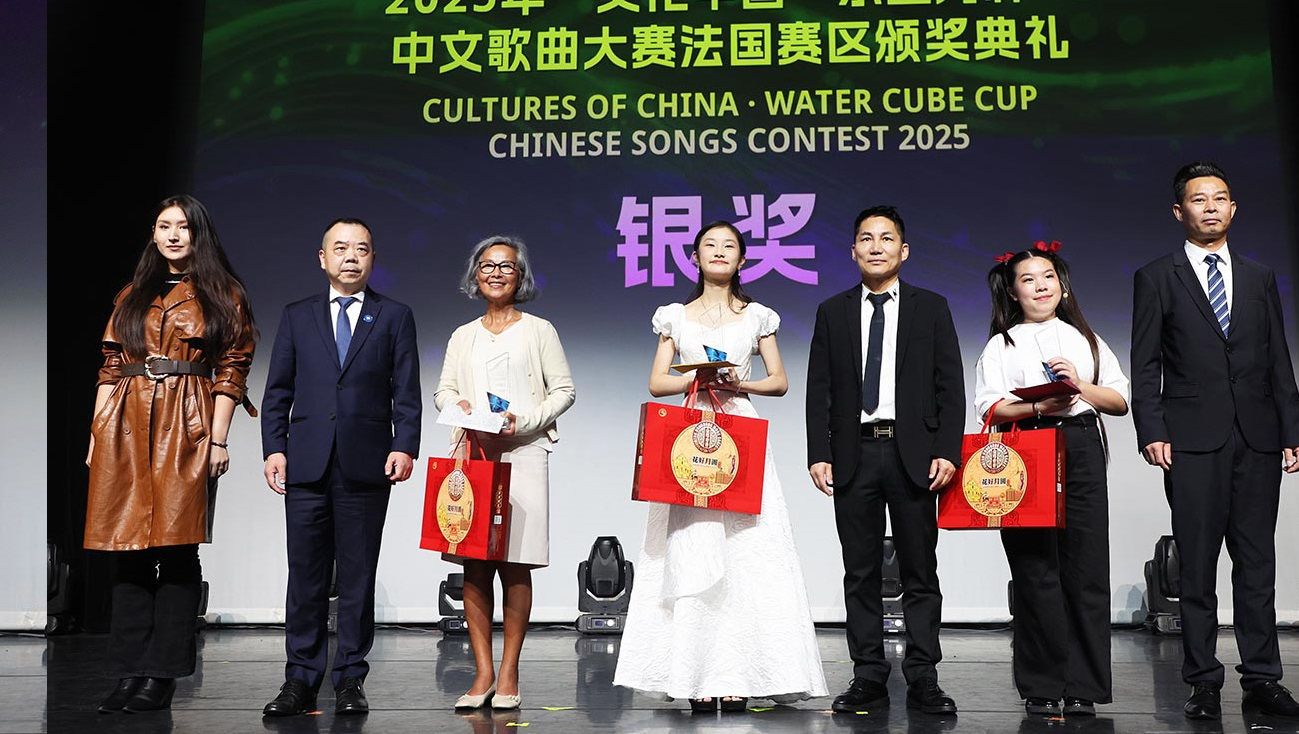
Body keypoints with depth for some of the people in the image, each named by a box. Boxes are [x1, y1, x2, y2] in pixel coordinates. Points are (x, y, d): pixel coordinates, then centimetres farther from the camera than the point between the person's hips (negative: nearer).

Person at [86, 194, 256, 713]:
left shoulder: (223, 295, 9)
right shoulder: (132, 296, 19)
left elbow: (231, 371, 2)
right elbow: (112, 367, 16)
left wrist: (219, 437, -7)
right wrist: (97, 431, 7)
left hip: (187, 428, -3)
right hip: (126, 426, 4)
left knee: (177, 548, -7)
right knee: (129, 549, 1)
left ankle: (161, 676, -1)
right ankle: (129, 672, 6)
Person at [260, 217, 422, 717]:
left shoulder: (395, 317, 9)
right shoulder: (297, 316, 14)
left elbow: (406, 394, 3)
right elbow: (278, 391, 11)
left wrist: (405, 447, -9)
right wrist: (273, 448, -1)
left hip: (366, 466, -1)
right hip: (307, 465, 1)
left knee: (358, 578, 3)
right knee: (305, 576, 4)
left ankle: (350, 681, 11)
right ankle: (300, 682, 11)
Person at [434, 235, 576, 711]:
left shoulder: (539, 331, 8)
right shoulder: (463, 337, 18)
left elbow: (564, 389, 4)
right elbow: (443, 390, 17)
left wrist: (525, 420, -10)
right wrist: (459, 405, -6)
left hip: (522, 456, -3)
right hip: (472, 454, 3)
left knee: (515, 566, -6)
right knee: (474, 568, -2)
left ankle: (508, 675, 0)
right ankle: (483, 673, 3)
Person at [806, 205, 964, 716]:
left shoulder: (931, 308, 8)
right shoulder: (832, 313, 10)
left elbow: (950, 386, 3)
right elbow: (819, 392, 7)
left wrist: (947, 452, -7)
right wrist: (819, 454, -3)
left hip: (913, 454, -1)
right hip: (854, 454, 1)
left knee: (920, 572, 2)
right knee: (860, 573, 5)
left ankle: (923, 680, 8)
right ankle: (869, 679, 11)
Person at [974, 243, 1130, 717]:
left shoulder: (1085, 339, 20)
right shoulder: (1002, 345, 13)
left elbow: (1120, 401, 14)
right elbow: (989, 408, 1)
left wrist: (1080, 385, -3)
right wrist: (1040, 407, -13)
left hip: (1081, 451, 2)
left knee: (1085, 567, -4)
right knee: (1035, 570, -5)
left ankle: (1083, 688, 2)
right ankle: (1042, 687, 3)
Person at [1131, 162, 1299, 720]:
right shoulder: (1156, 278, 6)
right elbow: (1144, 367, 1)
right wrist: (1152, 432, -9)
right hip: (1193, 441, -3)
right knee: (1197, 567, 1)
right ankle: (1203, 681, 9)